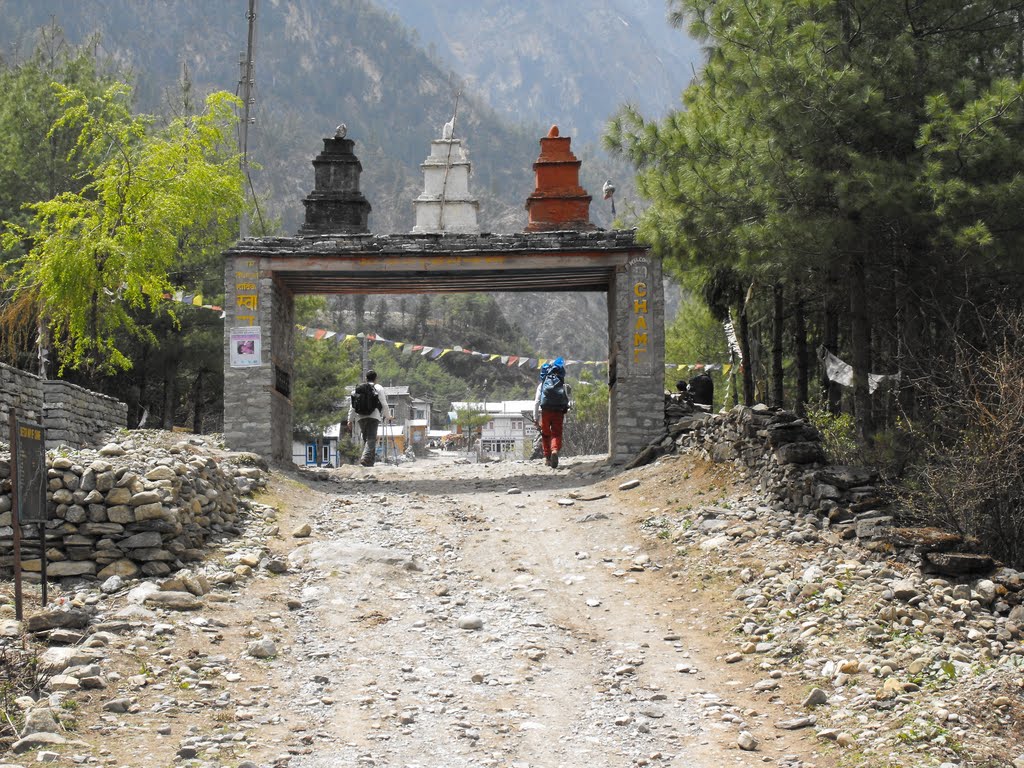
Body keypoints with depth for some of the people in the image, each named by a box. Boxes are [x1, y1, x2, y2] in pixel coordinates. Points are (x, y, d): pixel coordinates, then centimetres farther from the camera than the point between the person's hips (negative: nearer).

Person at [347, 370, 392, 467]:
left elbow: (353, 405, 13)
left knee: (365, 438, 14)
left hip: (361, 417, 4)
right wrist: (388, 416, 15)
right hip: (374, 416, -4)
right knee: (371, 439, -9)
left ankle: (370, 462, 14)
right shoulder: (378, 388, 4)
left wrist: (350, 419, 18)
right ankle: (365, 458, -29)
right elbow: (384, 404, 1)